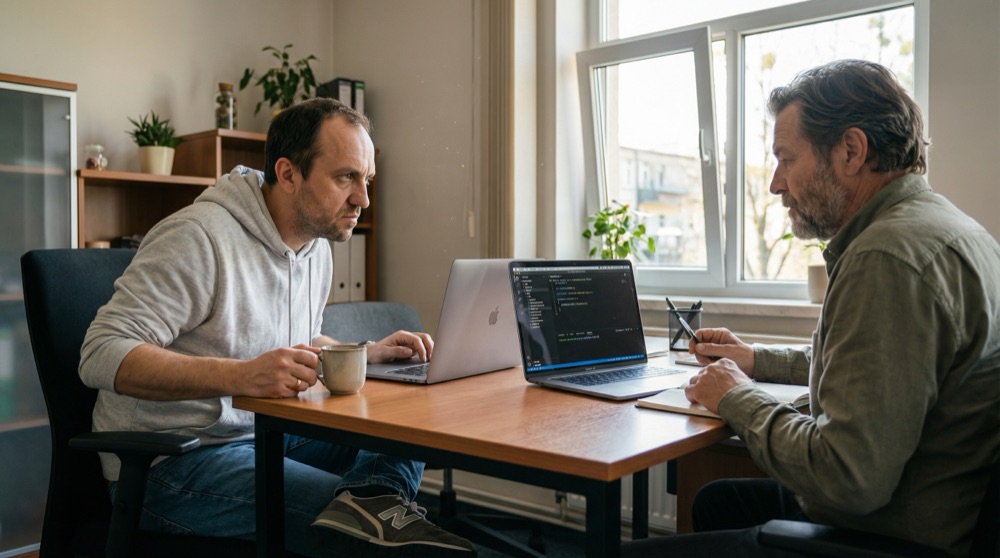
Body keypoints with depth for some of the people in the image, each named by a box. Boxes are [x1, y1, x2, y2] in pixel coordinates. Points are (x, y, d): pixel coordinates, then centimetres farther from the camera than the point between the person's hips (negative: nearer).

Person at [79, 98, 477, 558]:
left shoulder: (316, 247, 8)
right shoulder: (201, 238, -20)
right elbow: (101, 355, -25)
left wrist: (368, 353, 4)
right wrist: (239, 376, -38)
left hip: (263, 434, 9)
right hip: (169, 463, -8)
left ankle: (371, 505, -30)